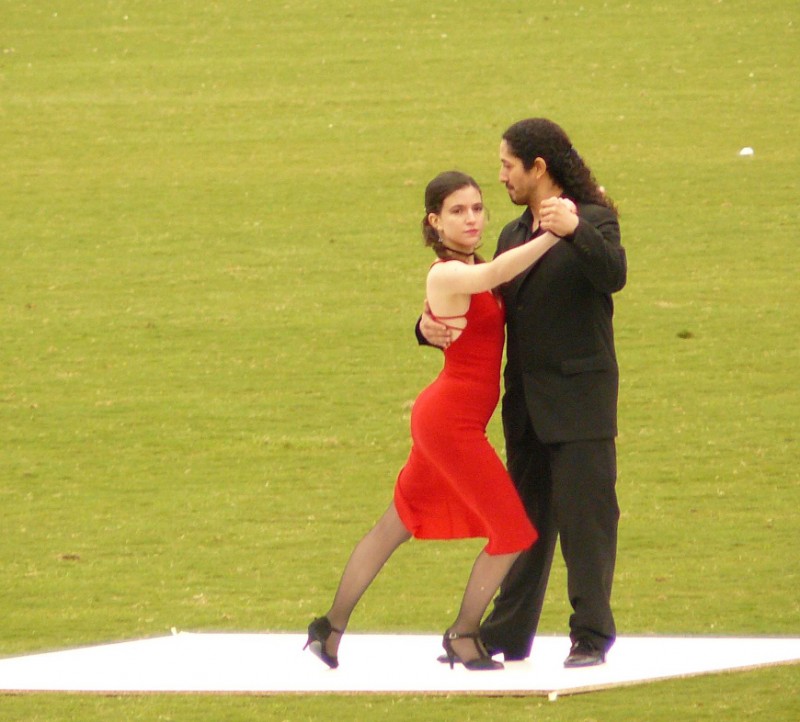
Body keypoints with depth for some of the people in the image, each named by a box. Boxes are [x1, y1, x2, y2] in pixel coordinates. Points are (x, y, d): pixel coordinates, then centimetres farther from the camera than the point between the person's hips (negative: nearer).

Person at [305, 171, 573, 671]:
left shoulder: (474, 269, 10)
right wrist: (556, 233, -39)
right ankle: (464, 638, 10)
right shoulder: (447, 275, -18)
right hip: (452, 421, -9)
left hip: (443, 421, 9)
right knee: (514, 531, -3)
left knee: (397, 526, 17)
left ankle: (332, 628, 24)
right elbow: (497, 274, -37)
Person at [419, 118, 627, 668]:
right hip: (526, 405, 7)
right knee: (524, 517, 12)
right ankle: (509, 634, 18)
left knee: (585, 515, -7)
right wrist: (433, 328, -2)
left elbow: (614, 275, -25)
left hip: (579, 402, -7)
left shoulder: (593, 221, -5)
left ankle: (591, 636, -3)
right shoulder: (513, 236, 17)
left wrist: (575, 230, -41)